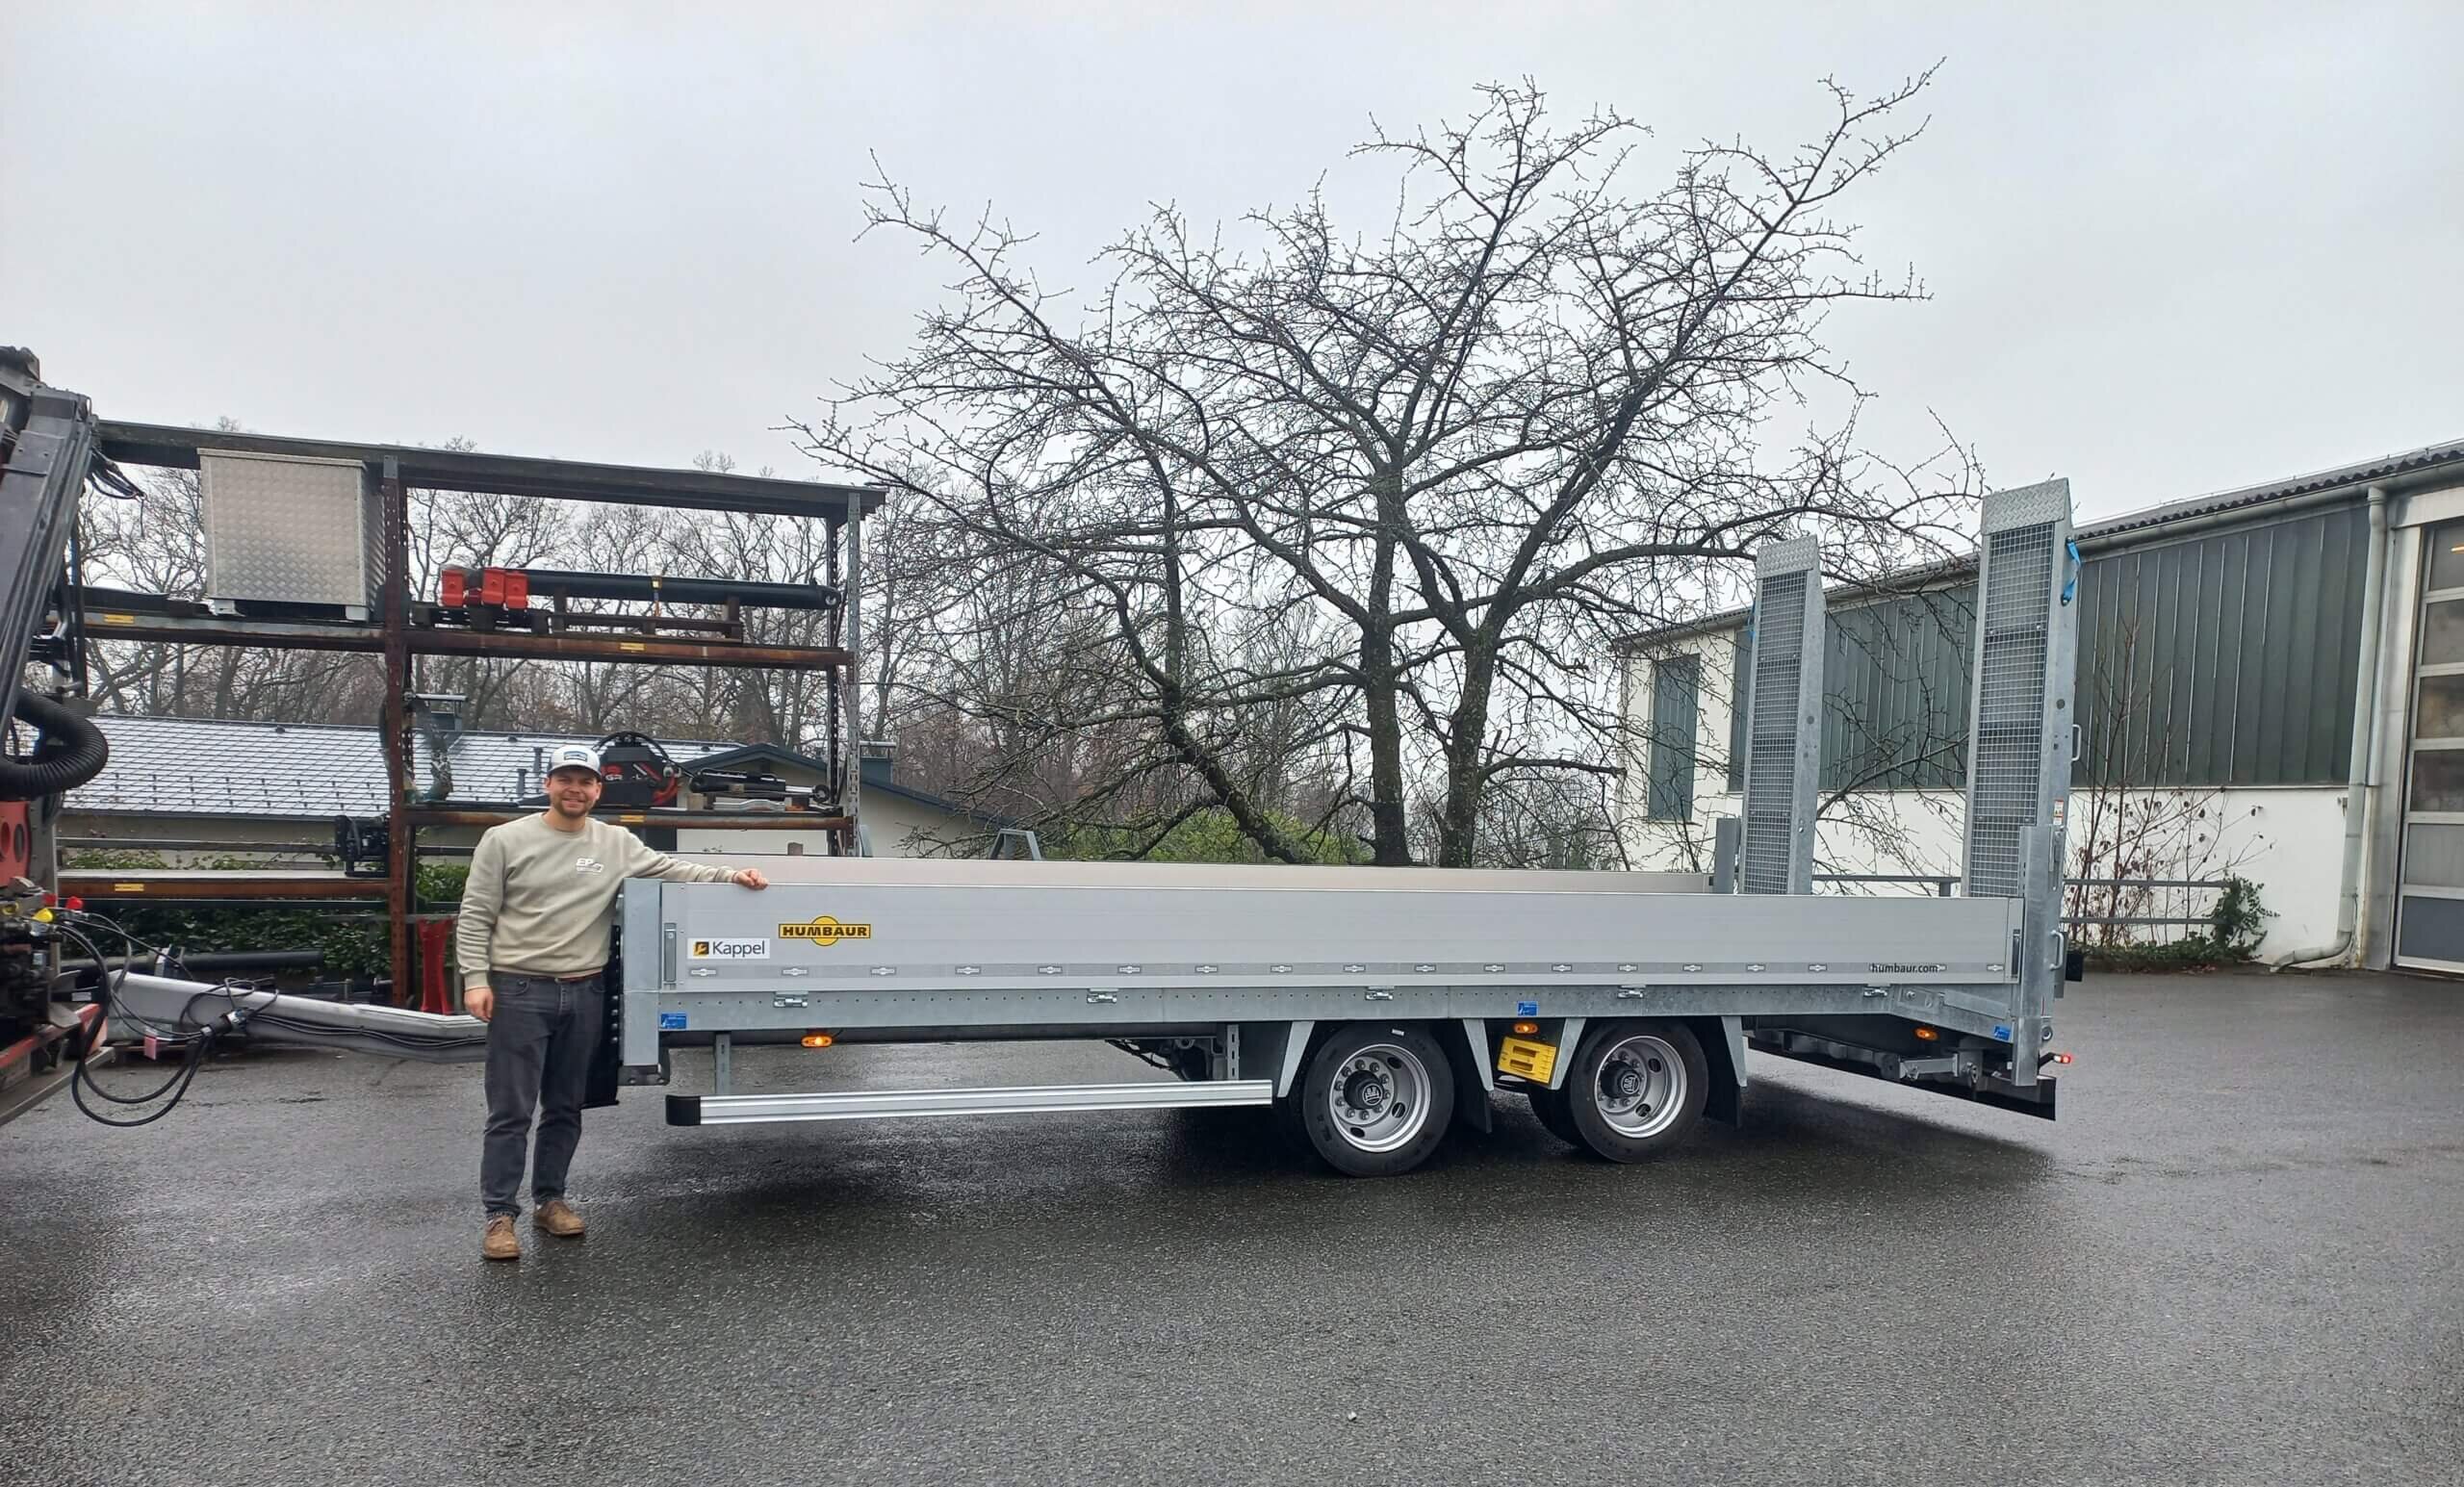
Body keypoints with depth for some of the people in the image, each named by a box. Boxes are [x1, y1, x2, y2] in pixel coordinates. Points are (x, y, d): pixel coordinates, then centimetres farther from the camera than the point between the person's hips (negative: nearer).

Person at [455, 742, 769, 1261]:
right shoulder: (505, 840, -1)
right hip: (519, 990, -4)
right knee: (511, 1111, -1)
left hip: (584, 994, 4)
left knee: (565, 1108, 13)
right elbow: (475, 916, -1)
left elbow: (671, 870, 8)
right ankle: (500, 1215, 7)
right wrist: (476, 978, -9)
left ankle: (549, 1200, 25)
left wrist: (729, 875, -4)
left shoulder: (617, 843, 7)